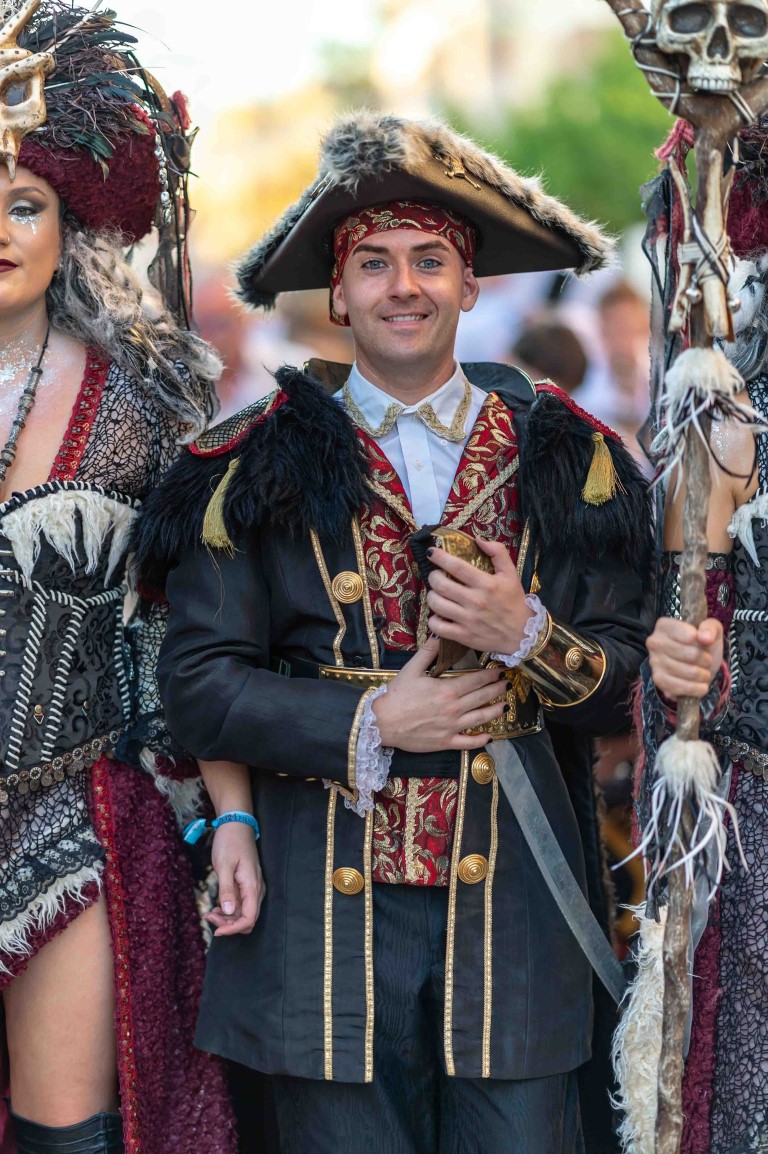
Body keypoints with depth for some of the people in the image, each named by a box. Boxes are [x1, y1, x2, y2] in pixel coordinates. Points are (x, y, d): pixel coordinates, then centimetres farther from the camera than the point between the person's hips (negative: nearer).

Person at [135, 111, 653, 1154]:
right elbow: (199, 681, 0)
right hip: (328, 900, -1)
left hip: (511, 891, 1)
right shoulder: (261, 466, 4)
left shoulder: (564, 459, 9)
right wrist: (369, 724, -10)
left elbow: (629, 678, 9)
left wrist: (527, 636, -11)